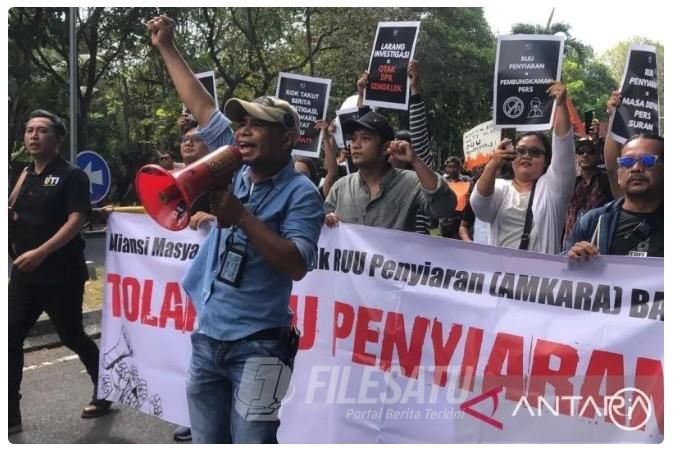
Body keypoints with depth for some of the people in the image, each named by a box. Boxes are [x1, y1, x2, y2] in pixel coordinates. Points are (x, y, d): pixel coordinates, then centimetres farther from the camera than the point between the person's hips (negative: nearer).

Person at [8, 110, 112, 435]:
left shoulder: (71, 176, -7)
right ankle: (10, 415, 9)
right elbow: (10, 216, 14)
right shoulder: (23, 176, 12)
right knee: (10, 340, 1)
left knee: (71, 336, 6)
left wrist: (40, 253, -25)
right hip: (24, 274, 6)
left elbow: (75, 221, -17)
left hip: (61, 275, -6)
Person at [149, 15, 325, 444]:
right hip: (207, 338, 7)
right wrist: (168, 49, 16)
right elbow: (203, 107, 12)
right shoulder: (236, 169, 6)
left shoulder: (301, 193, -10)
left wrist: (242, 218, -23)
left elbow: (297, 265, -20)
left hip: (257, 345, -6)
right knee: (207, 442, 16)